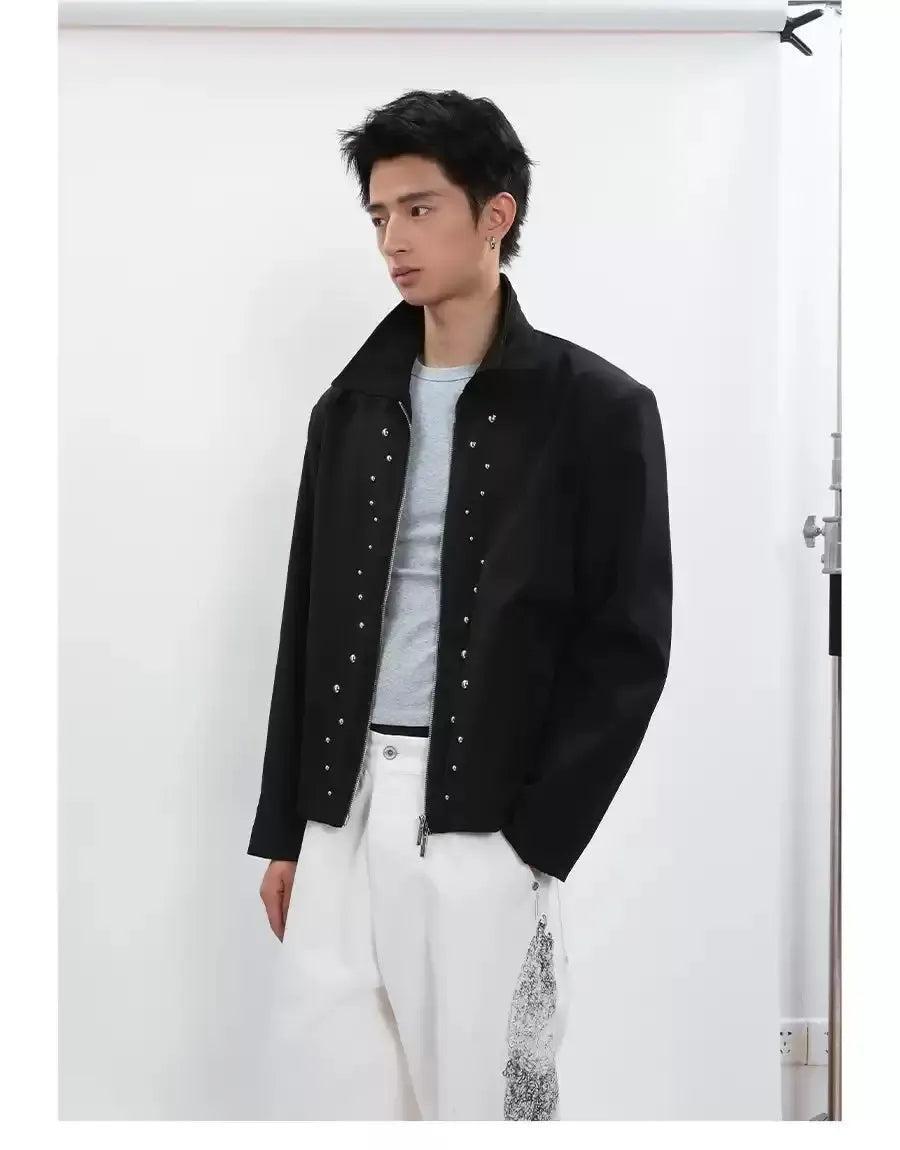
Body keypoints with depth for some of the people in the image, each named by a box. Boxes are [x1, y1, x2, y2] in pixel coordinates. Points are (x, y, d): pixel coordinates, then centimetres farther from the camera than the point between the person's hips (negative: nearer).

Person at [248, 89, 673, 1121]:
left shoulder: (597, 409, -3)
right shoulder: (350, 408, 11)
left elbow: (627, 647, -6)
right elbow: (306, 626, 14)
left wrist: (534, 837, -12)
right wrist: (283, 828, 11)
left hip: (486, 819, -4)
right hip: (343, 808, 5)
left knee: (481, 1093, 4)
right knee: (332, 1086, 7)